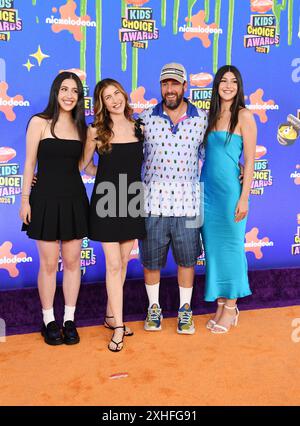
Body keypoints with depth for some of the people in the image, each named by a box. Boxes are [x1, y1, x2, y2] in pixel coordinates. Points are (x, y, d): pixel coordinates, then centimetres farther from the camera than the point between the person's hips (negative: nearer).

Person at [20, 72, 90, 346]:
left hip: (74, 199, 4)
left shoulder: (80, 126, 10)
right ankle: (49, 321, 18)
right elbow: (30, 163, -3)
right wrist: (25, 199, -6)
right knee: (49, 263, 2)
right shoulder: (40, 122, -2)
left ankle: (69, 320, 20)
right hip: (46, 198, -4)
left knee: (72, 261, 7)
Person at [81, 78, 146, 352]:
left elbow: (146, 163, 15)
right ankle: (118, 327, 4)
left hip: (132, 201, 3)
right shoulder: (97, 131, -2)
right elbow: (83, 163, 5)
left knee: (123, 261, 10)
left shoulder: (139, 128, 4)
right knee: (113, 264, -4)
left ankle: (111, 315, 26)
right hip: (107, 201, -3)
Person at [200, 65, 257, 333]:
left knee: (230, 247, 2)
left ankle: (231, 307, 16)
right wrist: (197, 189, 6)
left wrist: (244, 198, -13)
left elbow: (250, 160, -8)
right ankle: (220, 304, 22)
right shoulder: (211, 116, 13)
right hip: (208, 190, 6)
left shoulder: (244, 116, -4)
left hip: (230, 189, -6)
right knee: (213, 247, 9)